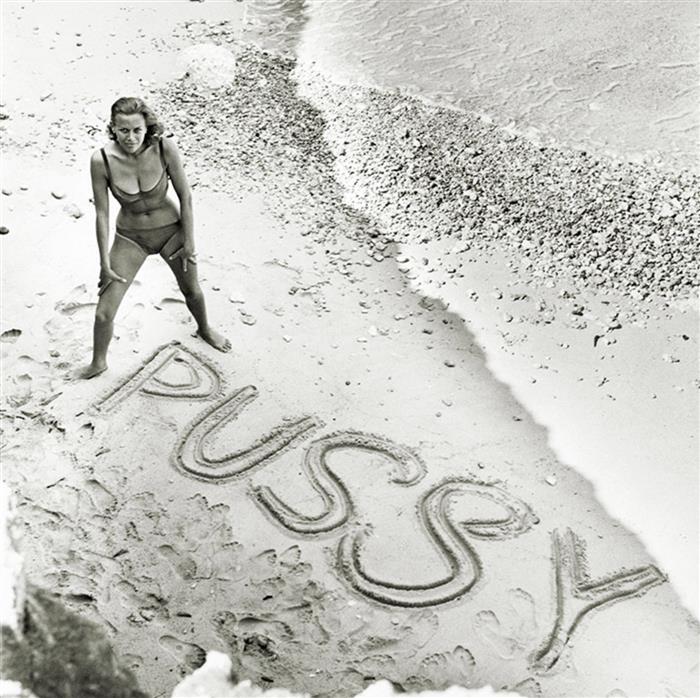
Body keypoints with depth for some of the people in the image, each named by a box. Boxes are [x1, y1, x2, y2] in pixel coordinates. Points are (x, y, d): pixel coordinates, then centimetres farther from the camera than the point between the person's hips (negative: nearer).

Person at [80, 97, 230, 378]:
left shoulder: (165, 148, -25)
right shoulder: (101, 160, -25)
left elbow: (185, 196, -13)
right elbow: (101, 213, -15)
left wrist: (189, 242, -8)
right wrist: (105, 263, -10)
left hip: (171, 229, 0)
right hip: (130, 238, 0)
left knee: (192, 291, 23)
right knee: (104, 313, 0)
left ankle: (205, 330, 57)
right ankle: (98, 363, 29)